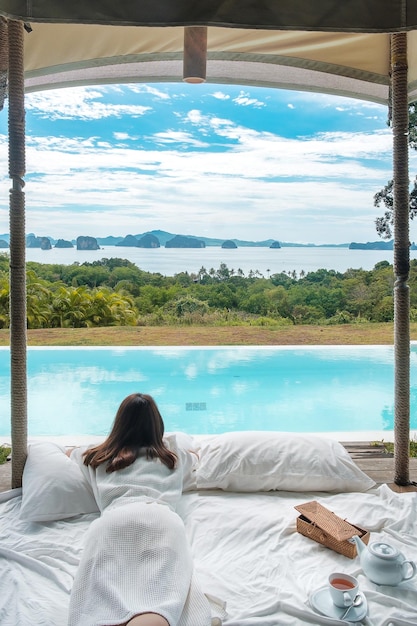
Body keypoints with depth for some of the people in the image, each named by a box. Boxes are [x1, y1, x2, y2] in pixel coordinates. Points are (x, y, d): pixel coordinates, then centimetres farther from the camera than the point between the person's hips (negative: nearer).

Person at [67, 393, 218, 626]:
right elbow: (194, 455, 61)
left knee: (103, 605, -23)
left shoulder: (98, 457, 36)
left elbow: (71, 452, 60)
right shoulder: (172, 455, 35)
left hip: (114, 519, 1)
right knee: (162, 601, -25)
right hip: (162, 518, 0)